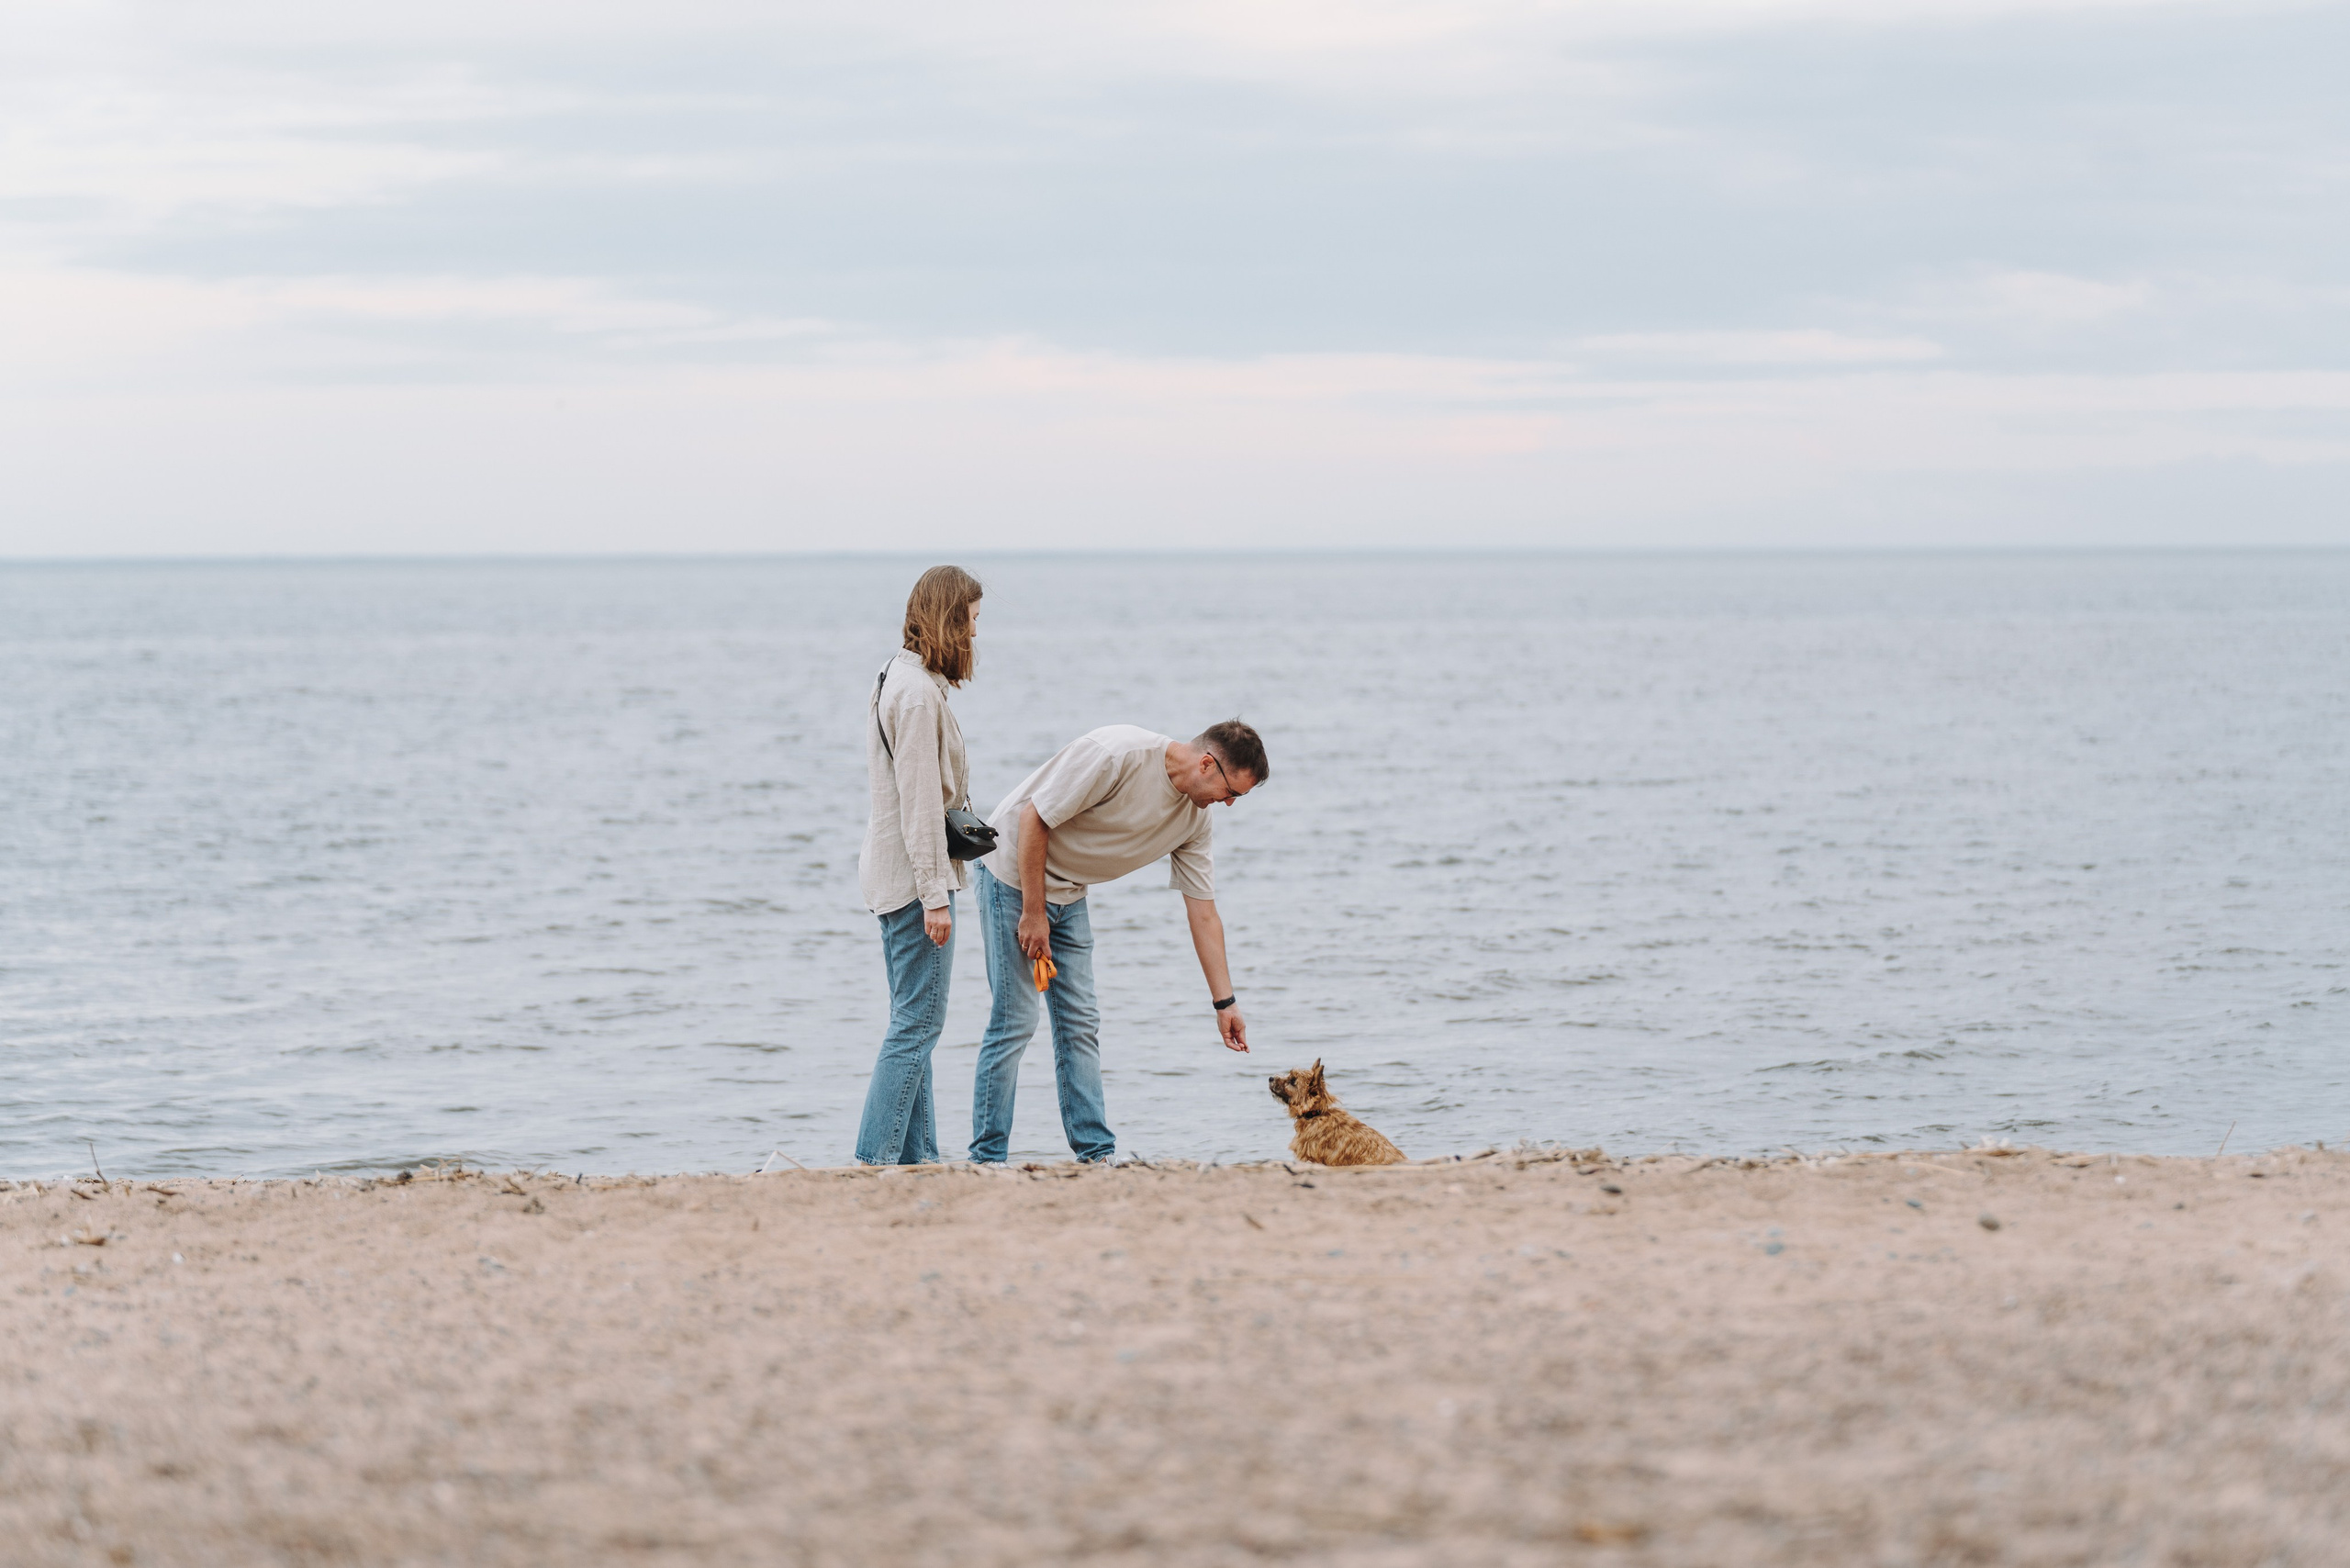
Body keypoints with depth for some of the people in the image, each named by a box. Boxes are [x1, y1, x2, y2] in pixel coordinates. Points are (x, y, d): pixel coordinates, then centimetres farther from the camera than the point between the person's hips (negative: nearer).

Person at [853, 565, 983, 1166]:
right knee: (917, 1025, -9)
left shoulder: (900, 678, 15)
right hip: (915, 875, -10)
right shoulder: (919, 692, -16)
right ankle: (874, 1158, -12)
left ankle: (916, 1155, 14)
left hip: (892, 880, 10)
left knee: (914, 1024, 12)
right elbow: (920, 799, -19)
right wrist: (935, 894, -20)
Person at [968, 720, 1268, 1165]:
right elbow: (1034, 817, -24)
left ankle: (1097, 1154, 8)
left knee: (1080, 1023, 5)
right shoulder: (1118, 755, -28)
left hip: (1068, 894, 8)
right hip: (1014, 874, -8)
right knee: (1015, 1020, -9)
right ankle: (986, 1159, -4)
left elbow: (1204, 914, 3)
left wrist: (1225, 1002, 1)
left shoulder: (1194, 818, -3)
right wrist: (1033, 913, -20)